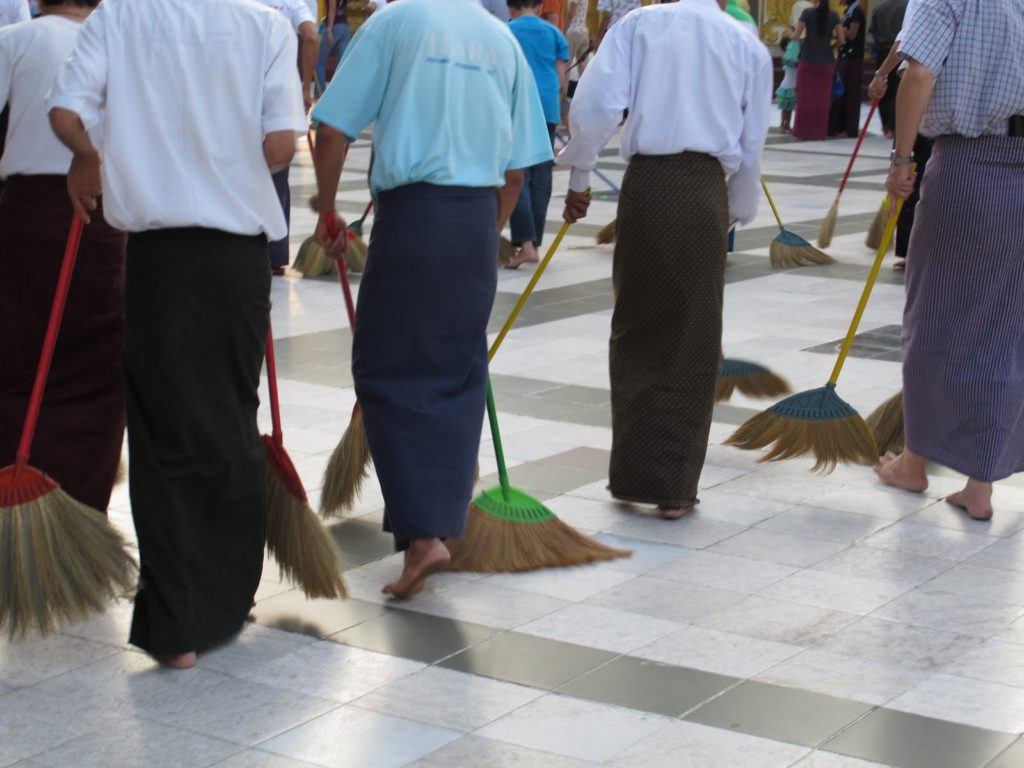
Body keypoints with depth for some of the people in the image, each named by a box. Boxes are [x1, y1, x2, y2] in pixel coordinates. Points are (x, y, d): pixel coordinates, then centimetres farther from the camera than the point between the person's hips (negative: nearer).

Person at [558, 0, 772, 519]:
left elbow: (594, 106, -5)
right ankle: (675, 489, 12)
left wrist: (578, 179, 7)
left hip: (646, 183, 0)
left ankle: (630, 474, 18)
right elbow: (750, 149, 13)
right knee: (692, 344, 8)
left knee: (636, 332, 13)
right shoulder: (749, 46, 11)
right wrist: (737, 215, 27)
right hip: (706, 190, 0)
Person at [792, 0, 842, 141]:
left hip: (808, 60, -2)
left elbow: (796, 35, -7)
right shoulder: (834, 15, -1)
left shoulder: (807, 13, -8)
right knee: (822, 98, 9)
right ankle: (820, 132, 9)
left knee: (805, 97, 7)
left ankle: (803, 132, 8)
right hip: (826, 61, 2)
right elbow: (841, 39, 0)